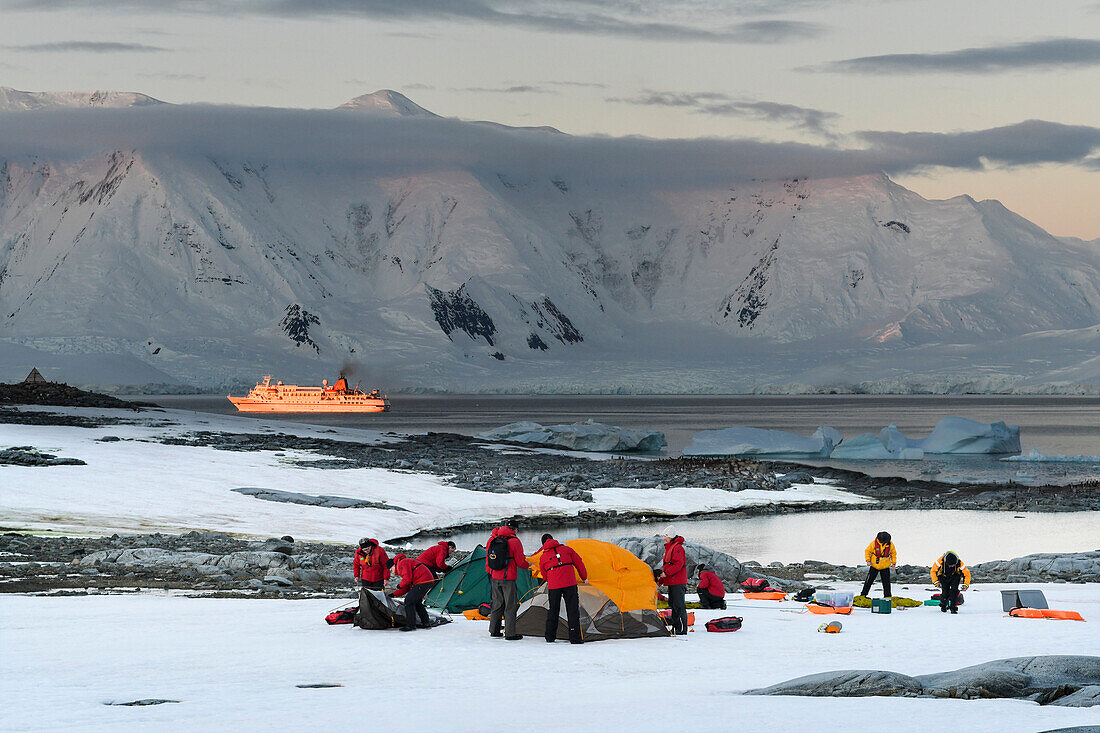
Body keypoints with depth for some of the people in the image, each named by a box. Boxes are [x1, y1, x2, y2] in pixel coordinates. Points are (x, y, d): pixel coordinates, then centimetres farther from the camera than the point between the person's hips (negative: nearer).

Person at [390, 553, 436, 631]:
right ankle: (426, 623, 26)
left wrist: (400, 585, 2)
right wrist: (395, 594, 23)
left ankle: (411, 625, -11)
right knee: (417, 602, 22)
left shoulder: (402, 563, -4)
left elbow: (407, 578, -17)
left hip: (422, 582, -11)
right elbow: (407, 588, 28)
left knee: (409, 601, -9)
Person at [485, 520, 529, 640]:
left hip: (495, 577, 6)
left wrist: (489, 572, 26)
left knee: (497, 603, 16)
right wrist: (528, 565, 13)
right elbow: (520, 562, -8)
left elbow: (488, 558, 13)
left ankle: (493, 630, 21)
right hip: (508, 579, -6)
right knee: (510, 606, 0)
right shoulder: (515, 541, -12)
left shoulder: (493, 539, 5)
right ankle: (510, 633, 0)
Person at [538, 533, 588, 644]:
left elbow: (544, 575, 17)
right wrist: (584, 578, 25)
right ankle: (575, 637, -4)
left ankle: (550, 637, 20)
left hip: (553, 586, 1)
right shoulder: (566, 549, 9)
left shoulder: (543, 557, 10)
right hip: (569, 584, -1)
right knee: (573, 610, 1)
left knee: (553, 610, 14)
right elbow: (579, 563, 13)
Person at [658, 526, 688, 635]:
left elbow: (679, 564, -21)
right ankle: (676, 627, 17)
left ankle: (684, 629, -10)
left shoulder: (677, 548, -13)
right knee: (673, 604, 12)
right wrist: (661, 579, 21)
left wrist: (666, 573, -21)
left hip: (678, 583, -11)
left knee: (679, 605, -10)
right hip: (672, 582, 11)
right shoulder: (669, 547, 20)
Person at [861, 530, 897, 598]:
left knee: (886, 582, 6)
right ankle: (863, 595, 10)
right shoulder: (874, 543, -14)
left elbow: (893, 553, 8)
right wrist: (868, 560, -13)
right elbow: (867, 551, -3)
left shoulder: (890, 544, -8)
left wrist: (894, 562, 2)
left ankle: (887, 595, 17)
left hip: (885, 567, 2)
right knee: (869, 581, 2)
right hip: (874, 566, -2)